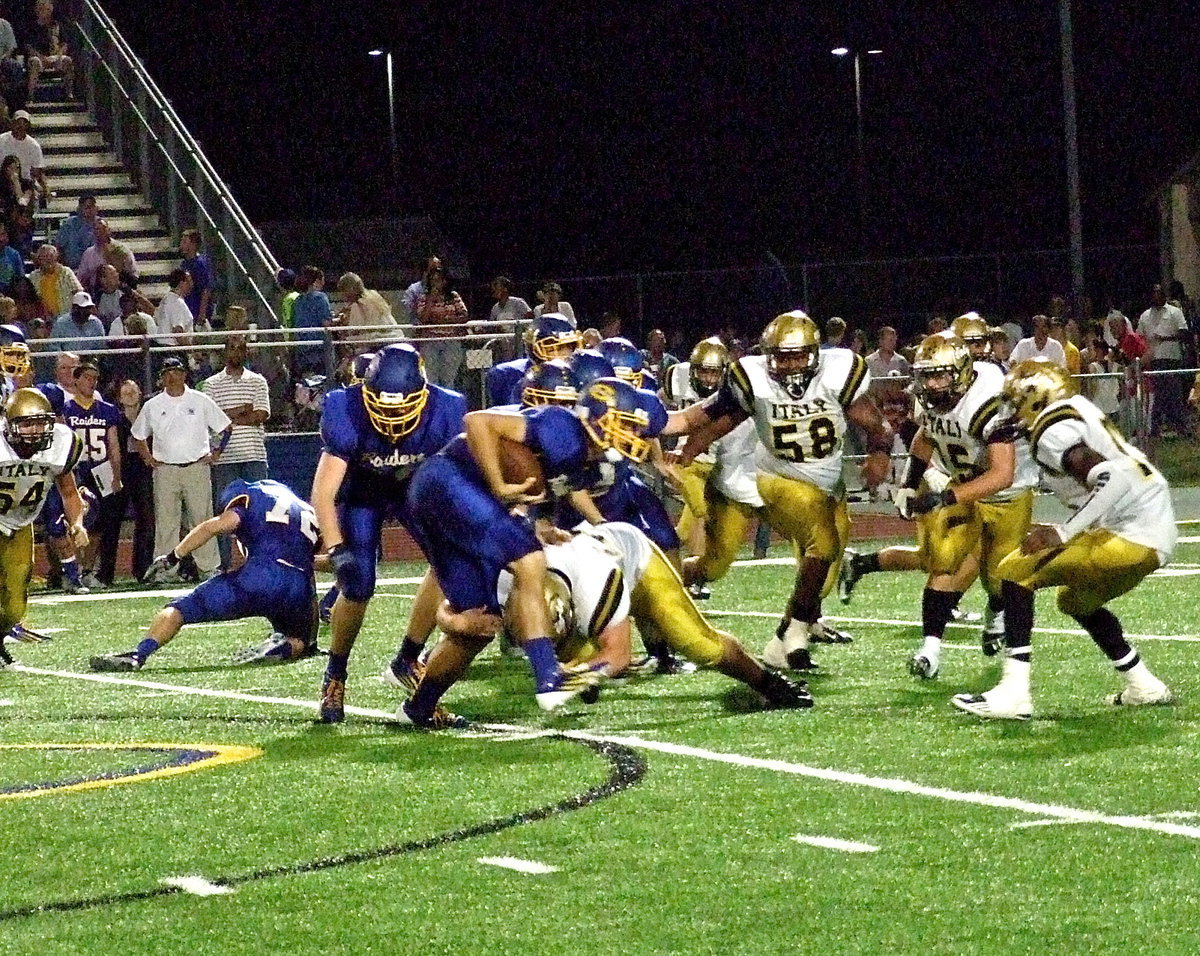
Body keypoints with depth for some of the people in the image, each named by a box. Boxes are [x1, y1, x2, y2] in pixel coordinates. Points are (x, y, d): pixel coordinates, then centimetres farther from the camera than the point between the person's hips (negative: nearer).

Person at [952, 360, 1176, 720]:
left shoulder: (1052, 431, -11)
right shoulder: (1078, 412, 19)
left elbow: (1112, 478, -24)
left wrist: (1063, 533, -22)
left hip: (1131, 534, -10)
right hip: (1159, 538, 10)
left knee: (1016, 572, -9)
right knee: (1077, 601, 30)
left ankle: (1014, 693, -17)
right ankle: (1144, 687, 31)